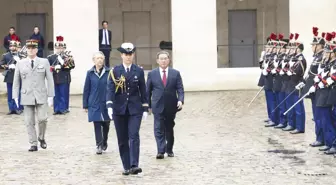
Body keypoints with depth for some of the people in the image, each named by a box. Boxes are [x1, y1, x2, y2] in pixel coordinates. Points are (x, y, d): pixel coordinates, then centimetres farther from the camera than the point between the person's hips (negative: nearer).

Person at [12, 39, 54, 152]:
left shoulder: (44, 62, 5)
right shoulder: (20, 64, 7)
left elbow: (50, 80, 4)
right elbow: (16, 81, 9)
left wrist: (50, 96, -2)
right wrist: (15, 97, 2)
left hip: (41, 96, -1)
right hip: (27, 96, 1)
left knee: (42, 119, -11)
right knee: (29, 122, 0)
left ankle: (41, 138, 15)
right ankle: (33, 144, 9)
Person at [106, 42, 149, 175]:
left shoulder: (139, 71, 3)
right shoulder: (115, 71, 0)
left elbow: (143, 91, 6)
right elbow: (110, 90, -8)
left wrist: (145, 109, 4)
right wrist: (109, 106, -21)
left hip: (135, 109, -1)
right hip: (119, 109, 1)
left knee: (134, 136, -13)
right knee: (122, 139, 5)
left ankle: (134, 165, -18)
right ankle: (126, 167, 12)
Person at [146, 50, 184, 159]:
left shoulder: (175, 73, 5)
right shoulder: (152, 74, 5)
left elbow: (180, 89, 1)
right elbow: (148, 91, 8)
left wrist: (180, 100, -16)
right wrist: (148, 105, 4)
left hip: (171, 106, 1)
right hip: (158, 106, -1)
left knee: (169, 129, 12)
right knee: (159, 129, -11)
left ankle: (169, 150, 26)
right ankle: (161, 151, -16)